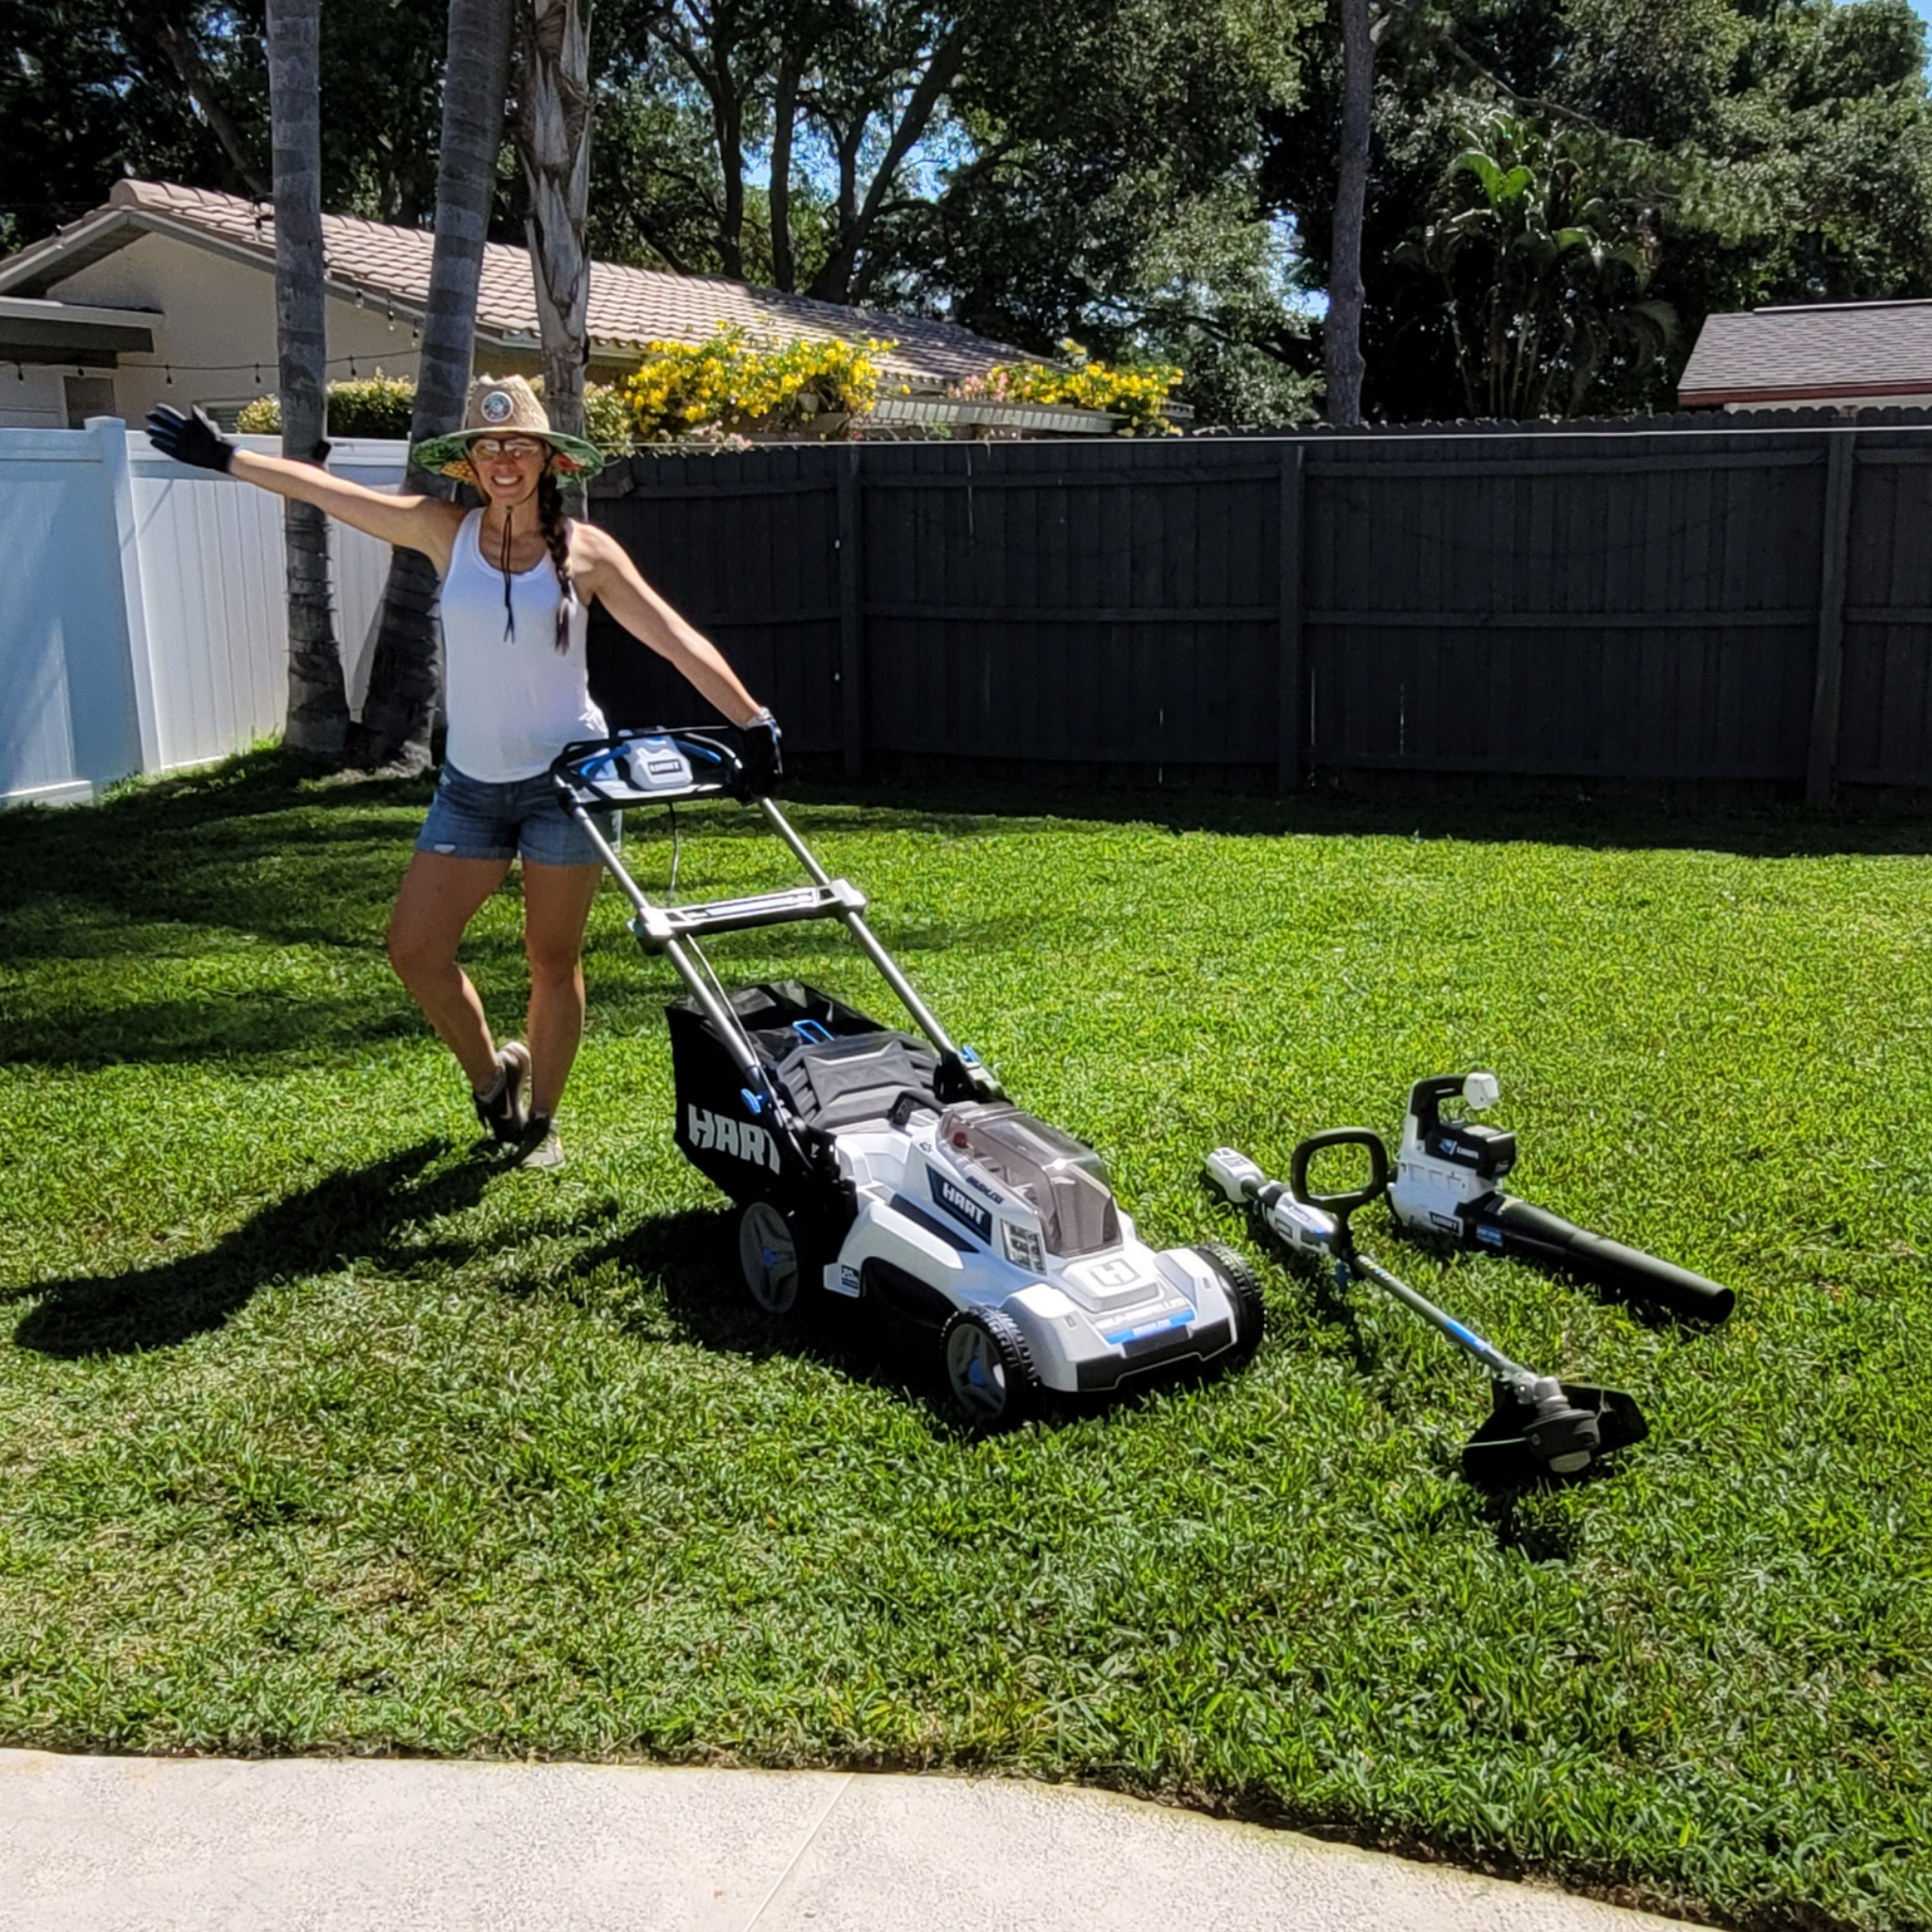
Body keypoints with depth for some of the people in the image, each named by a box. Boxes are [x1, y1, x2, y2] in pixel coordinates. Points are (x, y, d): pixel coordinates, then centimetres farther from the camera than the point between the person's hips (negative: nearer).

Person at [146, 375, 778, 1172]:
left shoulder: (585, 550, -4)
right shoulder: (446, 532, 2)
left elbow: (678, 640, -7)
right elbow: (321, 488, 6)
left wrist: (753, 721, -14)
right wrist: (226, 456, 7)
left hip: (566, 776, -3)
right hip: (471, 783, 3)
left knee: (553, 959, 5)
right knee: (413, 947, -2)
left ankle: (539, 1120, 23)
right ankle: (490, 1073, 24)